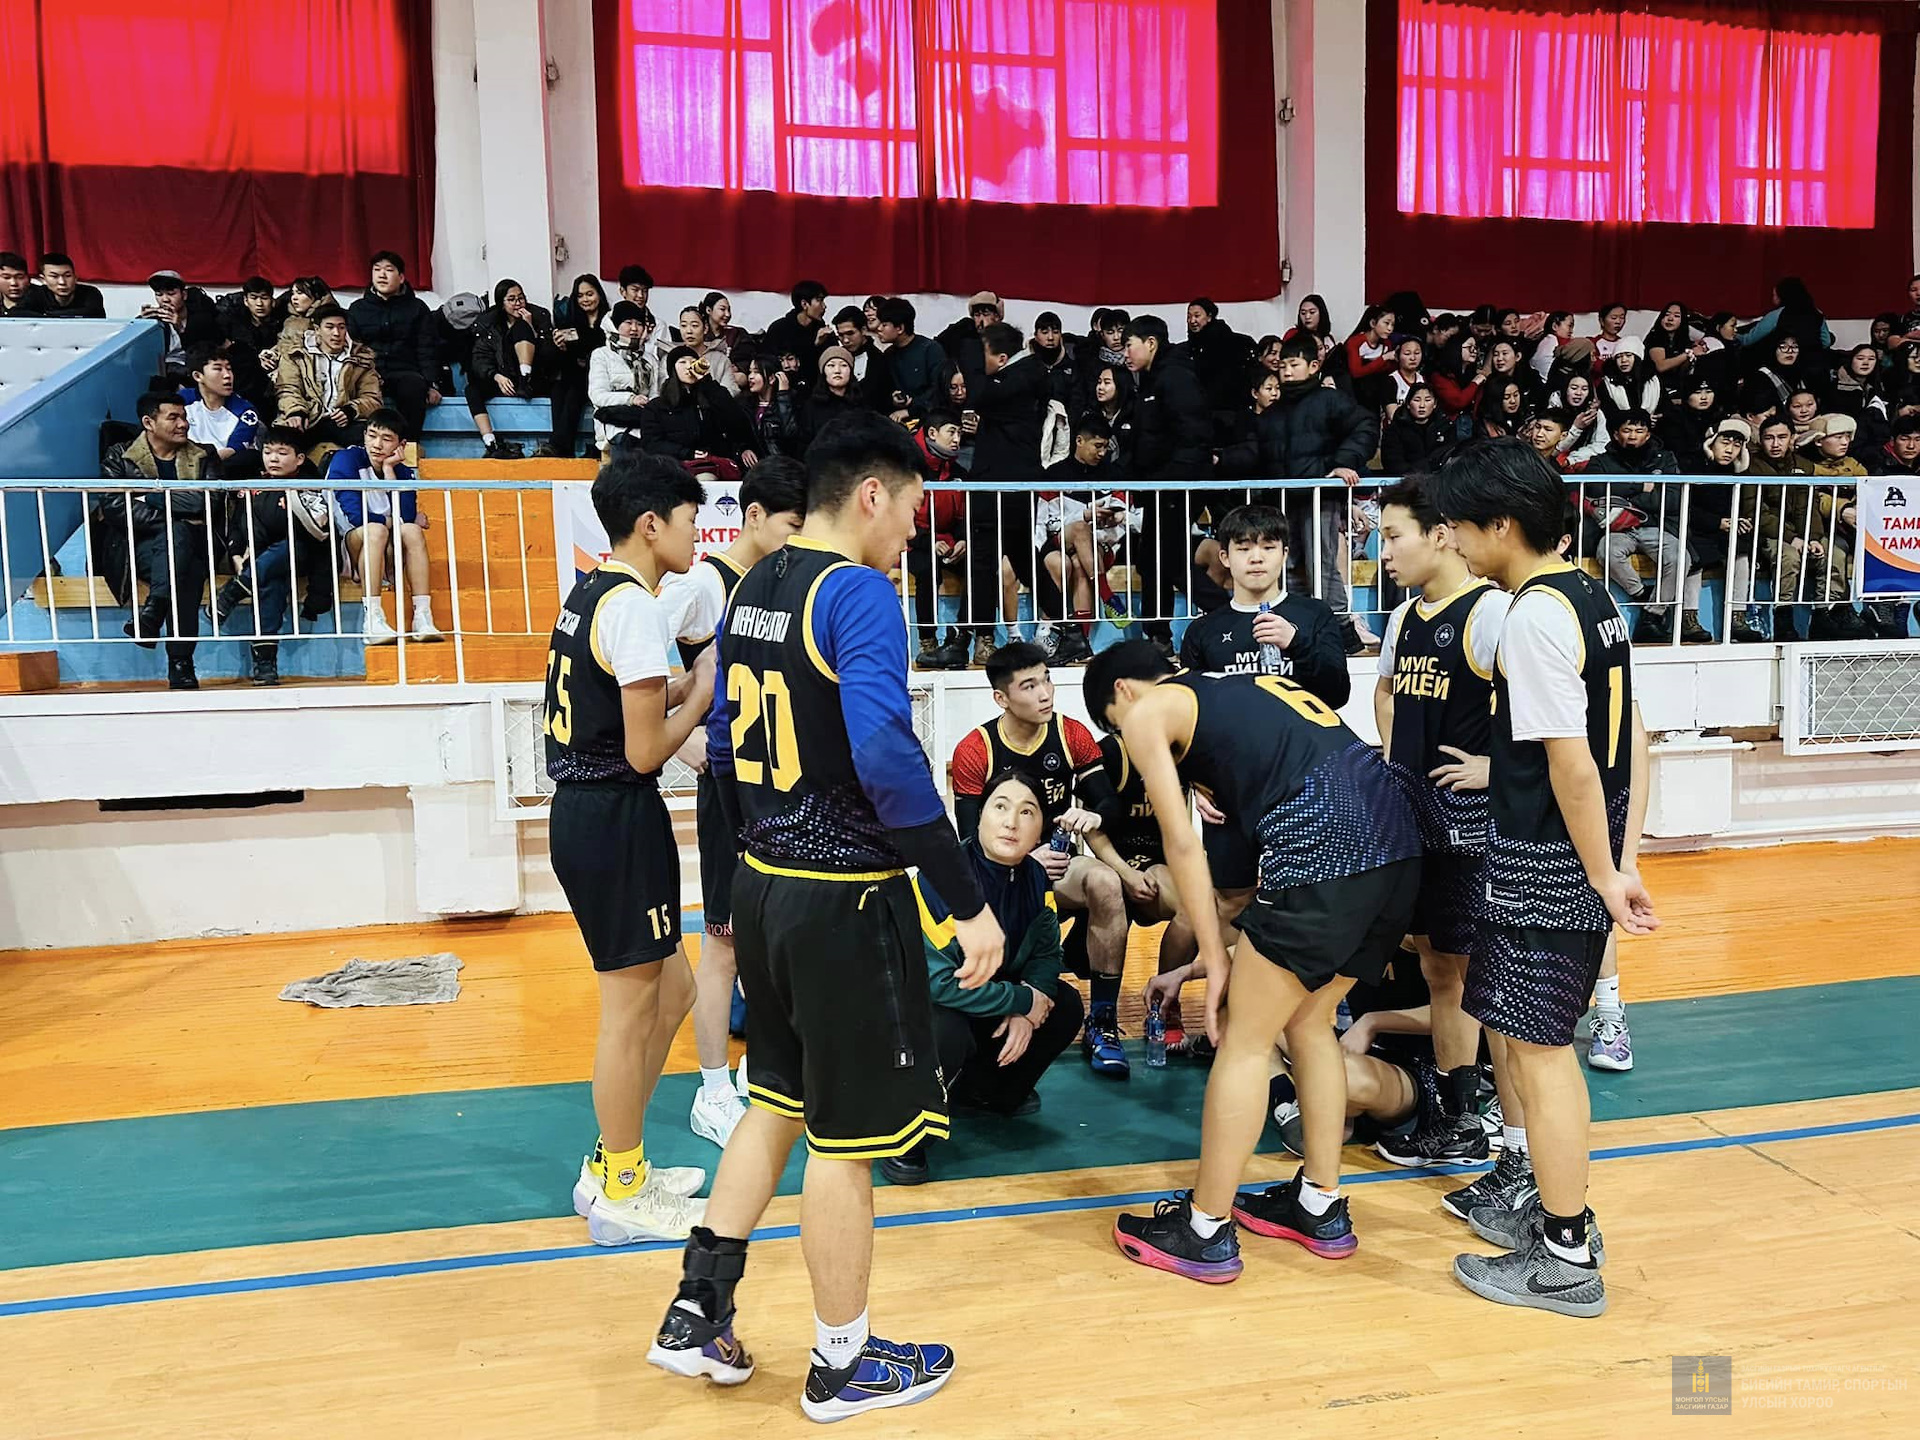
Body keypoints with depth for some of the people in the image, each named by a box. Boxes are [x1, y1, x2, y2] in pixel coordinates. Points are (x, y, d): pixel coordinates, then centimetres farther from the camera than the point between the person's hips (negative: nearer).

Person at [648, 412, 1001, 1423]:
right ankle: (842, 1365, 25)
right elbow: (887, 756, -28)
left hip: (763, 883, 8)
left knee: (780, 1098, 23)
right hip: (844, 899, -8)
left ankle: (697, 1312, 31)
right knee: (847, 1135, 7)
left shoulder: (751, 591, 9)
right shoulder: (858, 593, -17)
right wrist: (969, 902, -23)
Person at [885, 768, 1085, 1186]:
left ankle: (984, 1089, 17)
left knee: (1066, 1007, -5)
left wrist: (1026, 1010, -20)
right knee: (945, 1034, -37)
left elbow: (1046, 952, 1)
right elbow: (938, 981, -31)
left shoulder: (1035, 877, -8)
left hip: (988, 996, 7)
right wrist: (1021, 1001, -24)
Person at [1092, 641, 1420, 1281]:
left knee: (1245, 1041, 6)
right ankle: (1320, 1206, 32)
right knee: (1309, 1022, 23)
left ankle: (1205, 1230, 16)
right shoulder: (1249, 685, 32)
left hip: (1323, 843, -8)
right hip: (1397, 835, 8)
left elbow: (1182, 842, 4)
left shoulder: (1147, 711, 11)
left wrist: (1214, 956, 8)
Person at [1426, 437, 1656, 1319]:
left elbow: (1573, 764, -22)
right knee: (1545, 1043, 21)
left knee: (1537, 1050, 2)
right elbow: (1633, 741, 10)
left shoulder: (1532, 615, -19)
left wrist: (1604, 876, -15)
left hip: (1546, 867, -9)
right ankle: (1559, 1211, 35)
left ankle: (1566, 1259, 14)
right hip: (1582, 865, 9)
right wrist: (1624, 861, 10)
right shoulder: (1591, 598, 9)